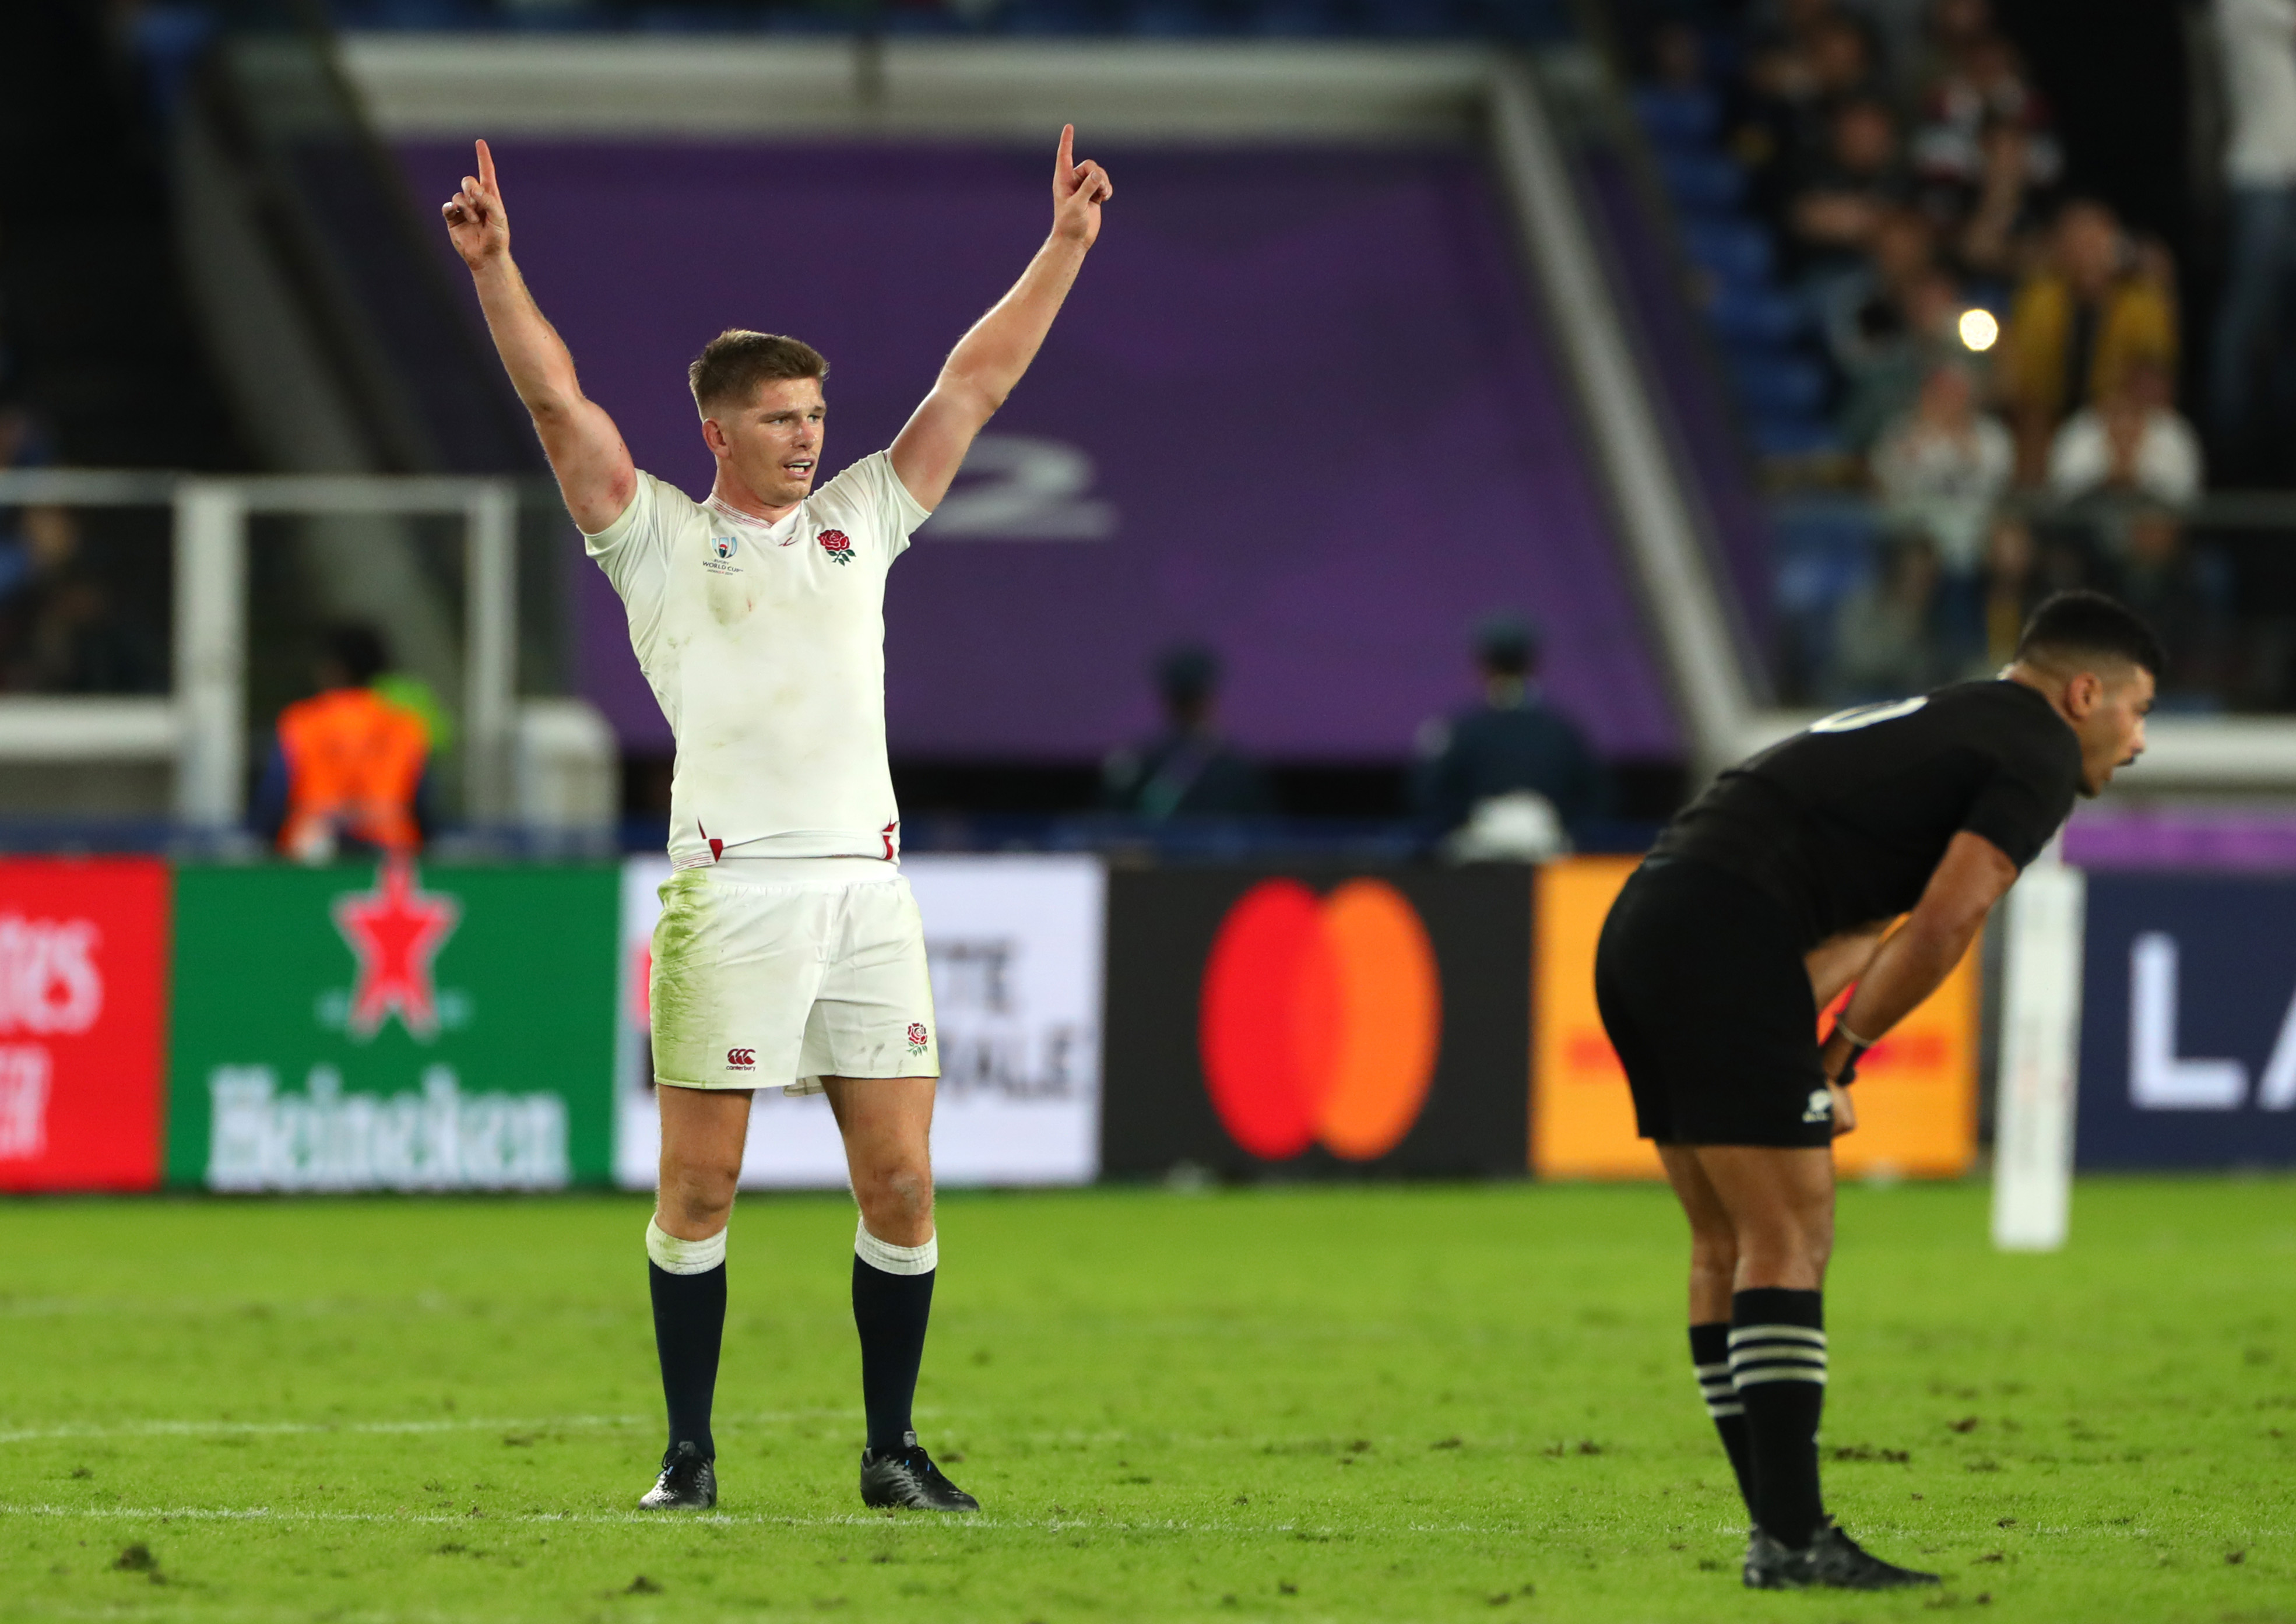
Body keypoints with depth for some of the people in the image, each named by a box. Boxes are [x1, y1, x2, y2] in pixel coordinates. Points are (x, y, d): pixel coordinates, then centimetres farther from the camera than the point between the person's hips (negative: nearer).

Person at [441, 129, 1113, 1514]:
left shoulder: (859, 521, 18)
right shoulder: (659, 536, 8)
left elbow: (976, 384, 19)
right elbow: (562, 405, -2)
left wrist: (1065, 247, 16)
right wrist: (495, 269, -12)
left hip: (869, 886, 4)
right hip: (731, 890, -4)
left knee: (900, 1185, 1)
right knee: (701, 1188, -2)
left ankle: (893, 1451, 10)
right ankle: (691, 1453, 6)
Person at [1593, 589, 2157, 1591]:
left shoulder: (1946, 727, 30)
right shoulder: (2038, 750, 1)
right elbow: (1940, 926, -9)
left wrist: (1800, 1056, 12)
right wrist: (1835, 1063, 0)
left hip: (1636, 931, 9)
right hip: (1726, 931, -9)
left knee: (1730, 1245, 11)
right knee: (1790, 1240, -8)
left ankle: (1782, 1530, 14)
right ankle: (1789, 1539, -12)